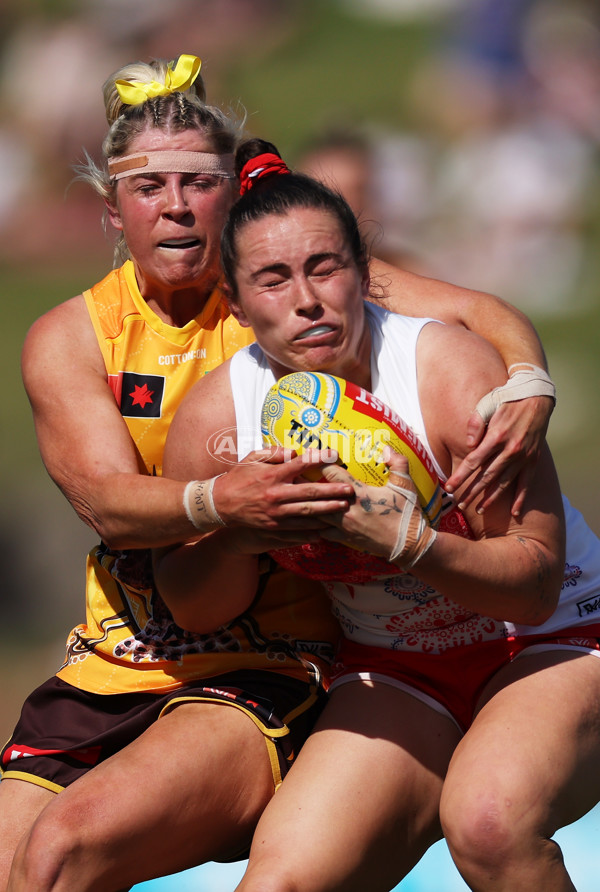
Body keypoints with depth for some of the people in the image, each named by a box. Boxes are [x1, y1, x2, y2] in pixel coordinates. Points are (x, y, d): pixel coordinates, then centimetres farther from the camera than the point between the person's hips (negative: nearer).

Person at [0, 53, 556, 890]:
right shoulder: (67, 340, 2)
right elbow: (105, 499, -13)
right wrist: (218, 502, -36)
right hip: (112, 667, 4)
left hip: (266, 674, -4)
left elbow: (477, 312, -7)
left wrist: (527, 387, -31)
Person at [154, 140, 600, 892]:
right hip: (394, 673, 4)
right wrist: (236, 539, -18)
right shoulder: (213, 416, -9)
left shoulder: (454, 373, -21)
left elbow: (537, 584, -20)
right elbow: (190, 606, 4)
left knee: (488, 821, -35)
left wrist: (408, 543, -37)